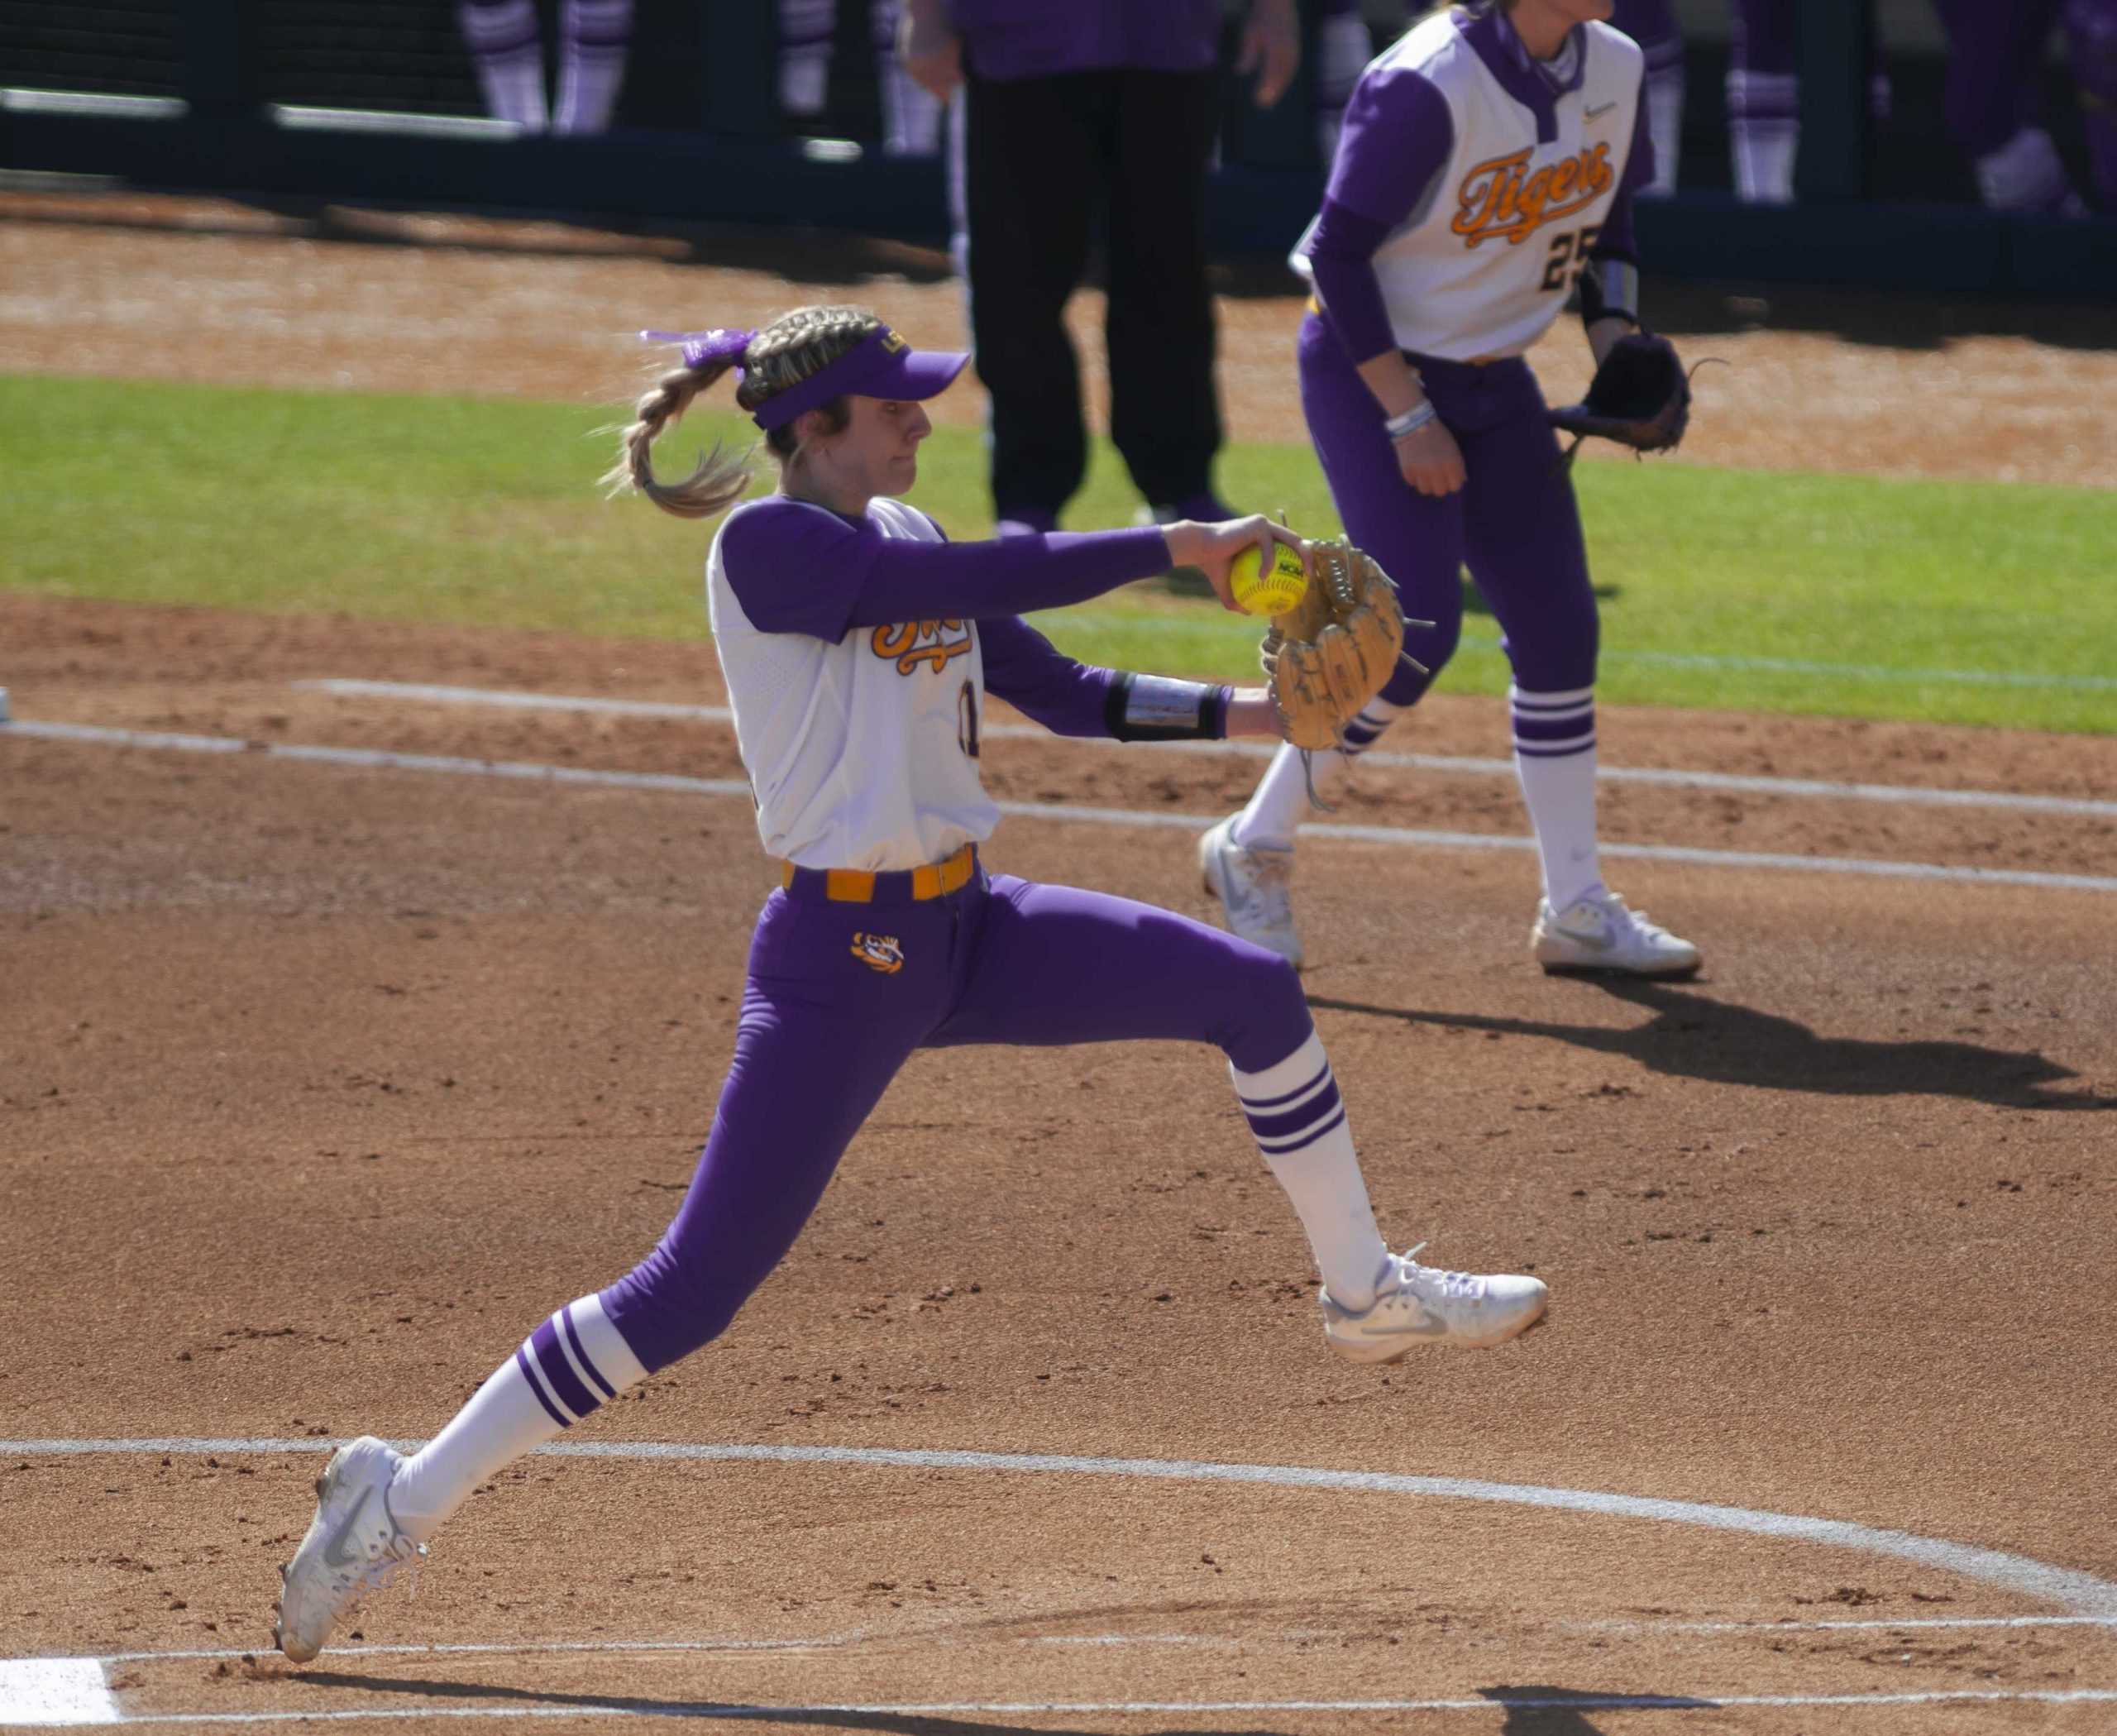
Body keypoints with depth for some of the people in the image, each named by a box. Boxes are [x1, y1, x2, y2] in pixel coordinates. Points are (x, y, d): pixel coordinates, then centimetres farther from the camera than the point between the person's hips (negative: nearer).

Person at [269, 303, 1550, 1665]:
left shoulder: (902, 539, 11)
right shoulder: (768, 544, -14)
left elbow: (1064, 695, 12)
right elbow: (997, 578, -23)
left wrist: (1248, 714, 1)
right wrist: (1178, 546, -17)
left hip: (967, 928, 8)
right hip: (840, 960, -8)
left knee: (1259, 996, 5)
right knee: (695, 1287, -11)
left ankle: (1365, 1294, 23)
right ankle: (404, 1501, -2)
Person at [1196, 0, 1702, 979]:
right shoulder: (1427, 87, -24)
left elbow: (1607, 226, 14)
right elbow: (1338, 253, -20)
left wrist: (1616, 346, -2)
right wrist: (1408, 417, -20)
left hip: (1493, 382, 7)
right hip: (1370, 372, -7)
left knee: (1558, 632, 4)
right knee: (1417, 632, -16)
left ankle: (1575, 909, 13)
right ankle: (1253, 849, 1)